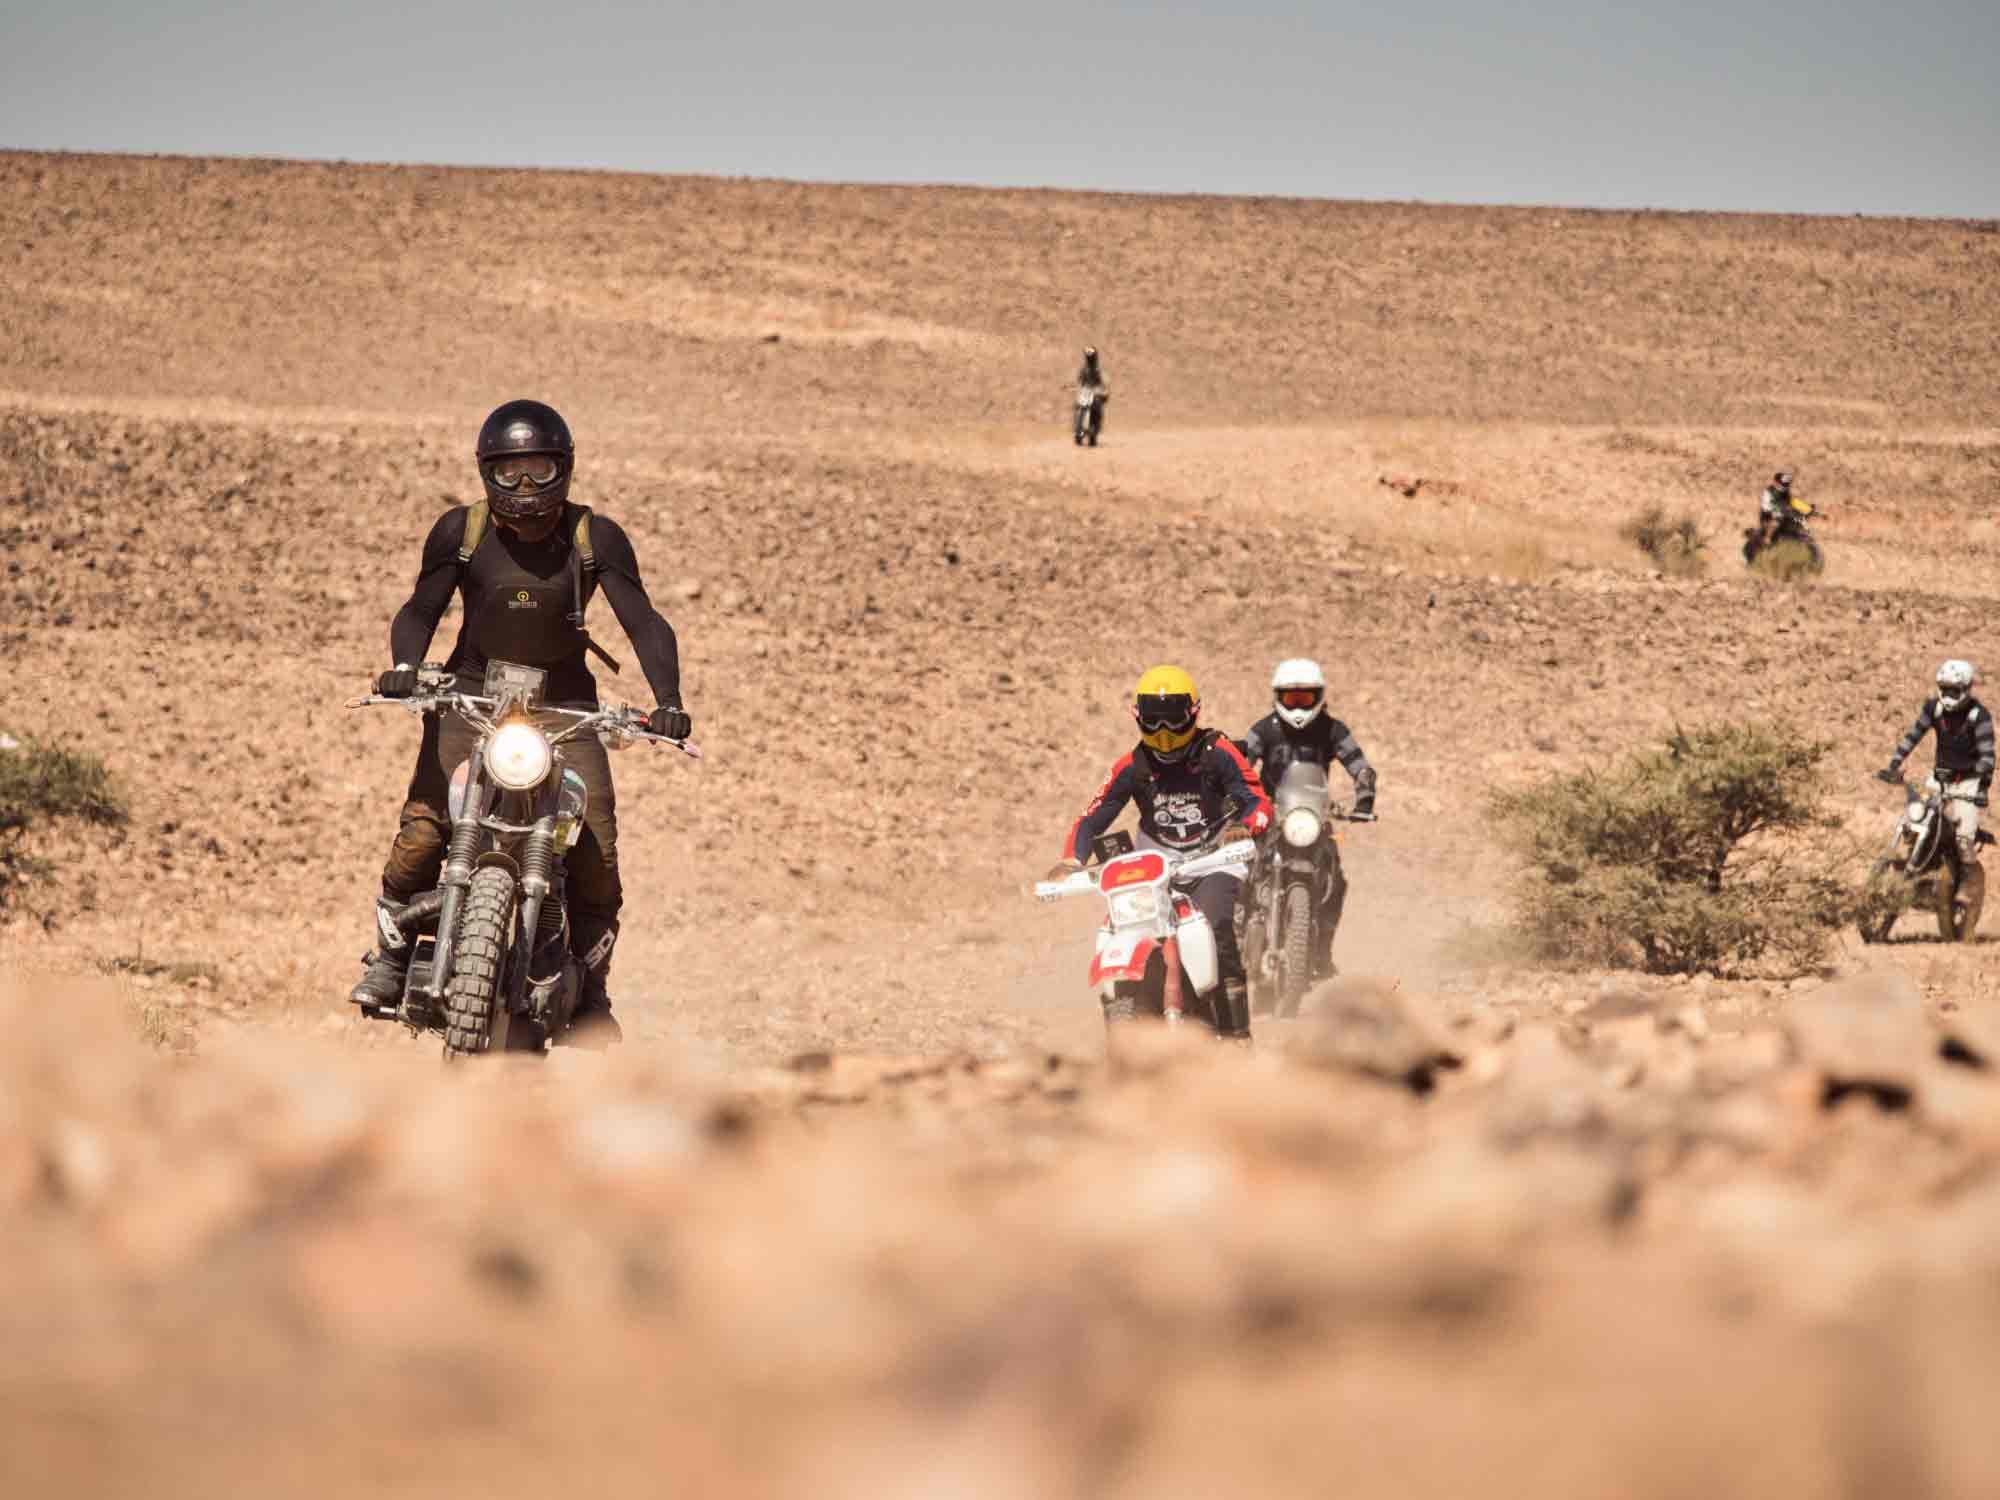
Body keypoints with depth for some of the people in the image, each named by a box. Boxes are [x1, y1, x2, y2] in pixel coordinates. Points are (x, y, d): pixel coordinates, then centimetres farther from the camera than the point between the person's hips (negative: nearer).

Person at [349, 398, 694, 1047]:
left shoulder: (596, 538, -8)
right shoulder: (460, 531, -6)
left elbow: (643, 622, -11)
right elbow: (421, 608, -3)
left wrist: (667, 699, -26)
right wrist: (404, 665, -24)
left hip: (564, 701, 0)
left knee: (596, 845, -12)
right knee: (420, 834, -17)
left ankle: (588, 987, 7)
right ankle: (392, 952, 10)